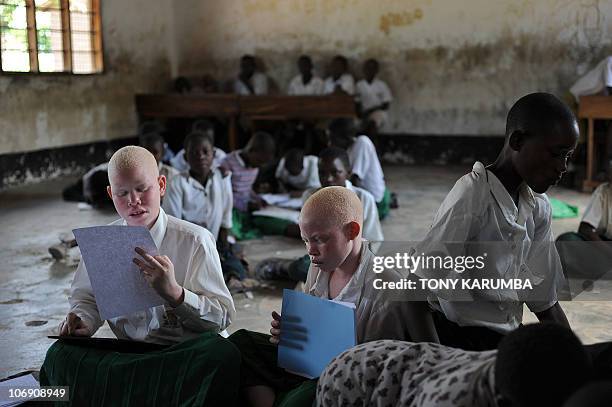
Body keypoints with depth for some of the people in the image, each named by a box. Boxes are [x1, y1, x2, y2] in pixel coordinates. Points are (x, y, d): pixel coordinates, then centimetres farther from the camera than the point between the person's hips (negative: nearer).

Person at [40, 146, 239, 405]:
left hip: (183, 352, -2)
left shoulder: (195, 240, -3)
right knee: (60, 354, -25)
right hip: (126, 352, 3)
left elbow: (223, 317, -6)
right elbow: (86, 297, 21)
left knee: (220, 351, -37)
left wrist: (173, 292, -23)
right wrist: (83, 321, -4)